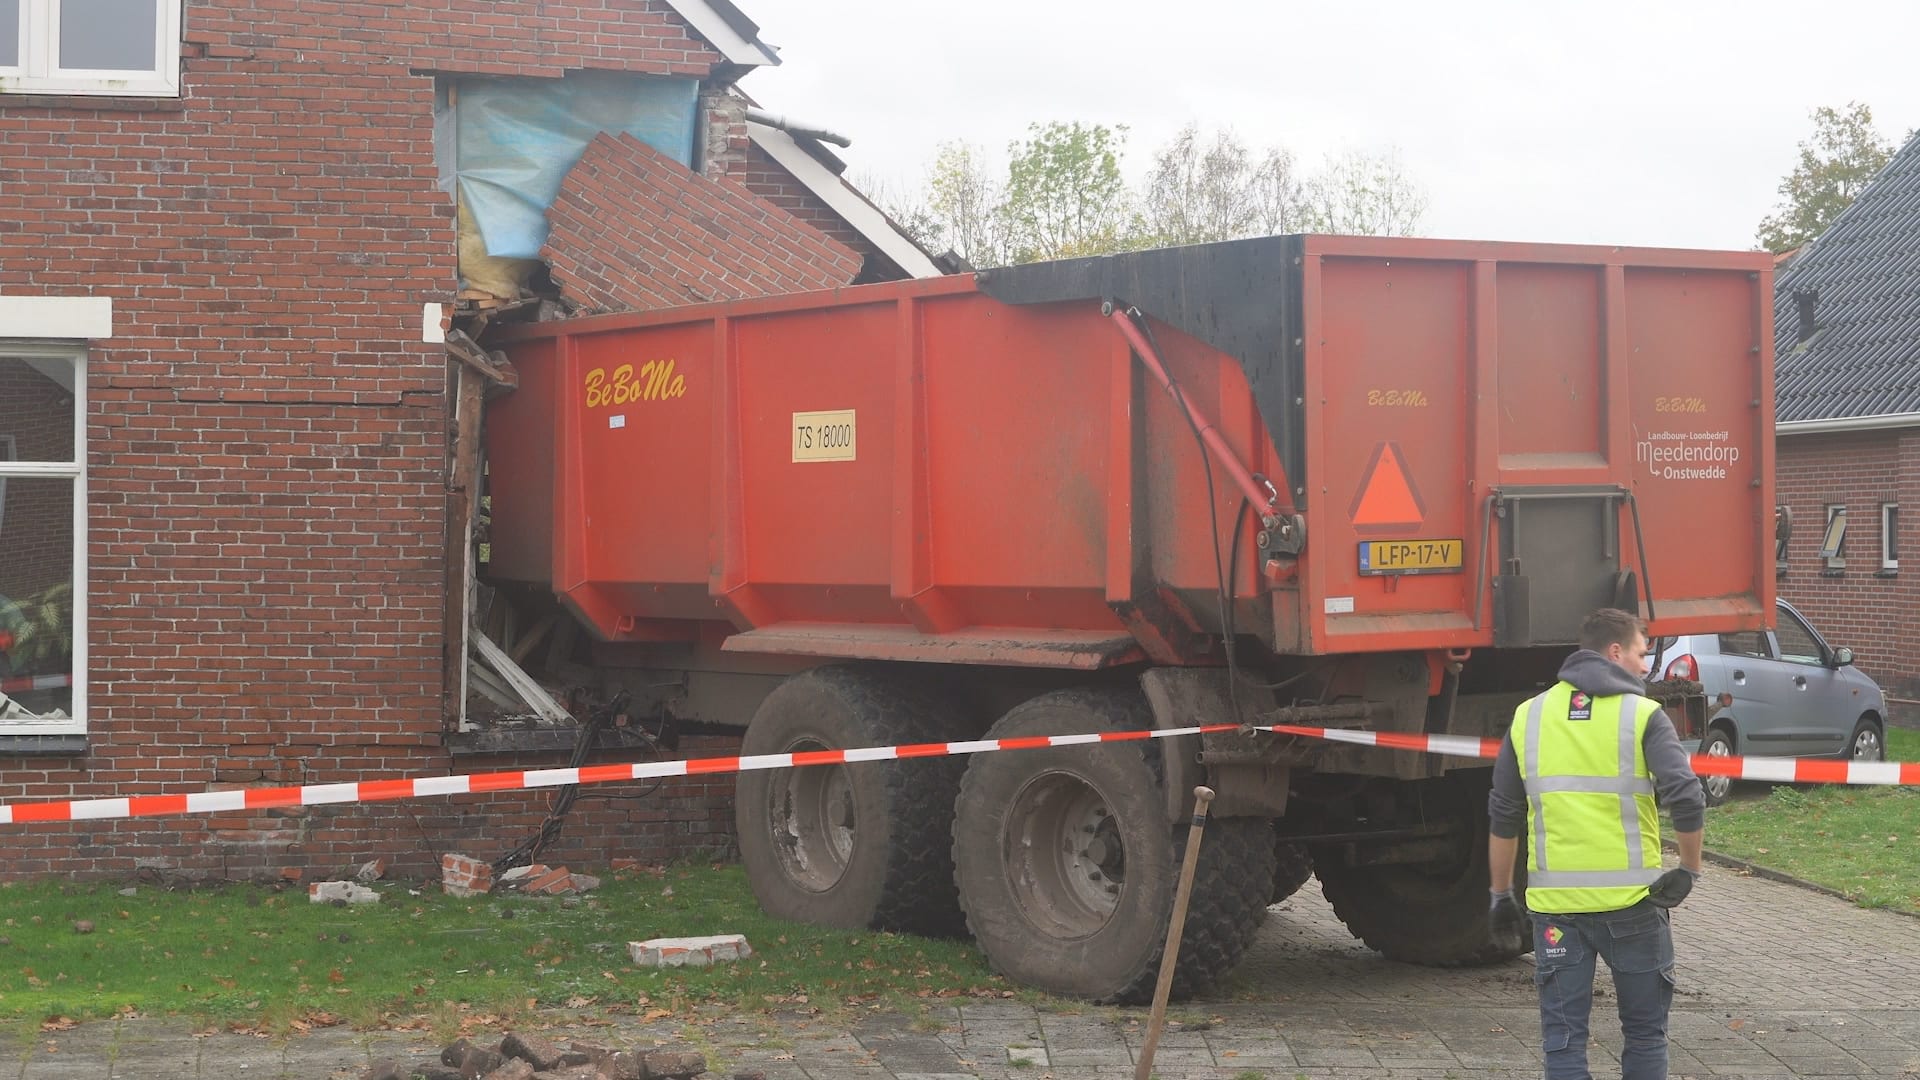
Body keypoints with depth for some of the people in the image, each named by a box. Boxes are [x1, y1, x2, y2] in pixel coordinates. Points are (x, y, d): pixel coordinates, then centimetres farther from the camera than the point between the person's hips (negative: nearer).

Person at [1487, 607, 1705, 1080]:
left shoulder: (1528, 717, 7)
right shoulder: (1642, 716, -4)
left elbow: (1503, 817, 10)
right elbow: (1686, 798, -16)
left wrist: (1501, 895, 18)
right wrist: (1690, 868, -2)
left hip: (1554, 902, 2)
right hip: (1631, 899, -2)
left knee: (1563, 1035, 7)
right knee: (1645, 1032, 13)